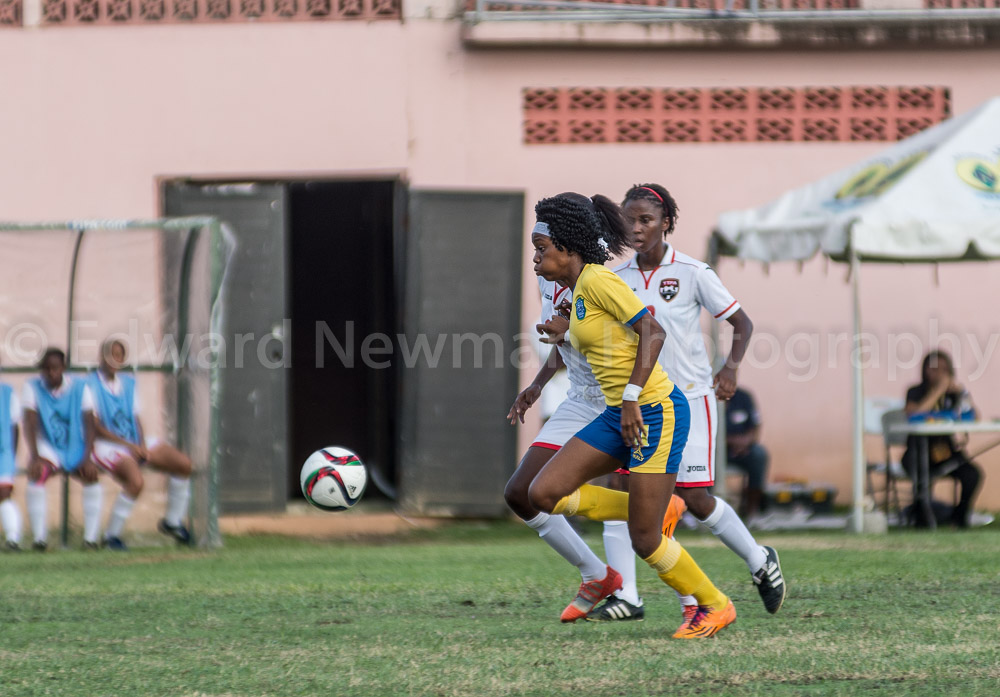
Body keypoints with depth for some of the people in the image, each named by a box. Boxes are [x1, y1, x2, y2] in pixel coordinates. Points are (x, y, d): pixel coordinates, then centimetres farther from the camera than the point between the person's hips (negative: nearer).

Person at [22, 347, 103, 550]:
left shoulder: (80, 387, -4)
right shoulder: (32, 387, -6)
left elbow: (89, 424, -9)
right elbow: (30, 423, -15)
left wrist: (87, 458, -21)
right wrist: (34, 456, -29)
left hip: (76, 450, 1)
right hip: (47, 448, -1)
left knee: (92, 477, -27)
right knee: (36, 475, -31)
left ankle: (90, 538, -21)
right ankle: (39, 538, -28)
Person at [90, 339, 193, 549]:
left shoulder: (128, 383, 15)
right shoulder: (90, 384, -6)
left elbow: (136, 419, 13)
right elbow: (95, 426, -10)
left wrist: (143, 445, -6)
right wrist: (127, 445, -16)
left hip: (134, 442, 7)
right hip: (106, 445, -7)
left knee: (183, 463, -9)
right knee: (135, 480, -34)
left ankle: (172, 521, 7)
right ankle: (111, 536, -20)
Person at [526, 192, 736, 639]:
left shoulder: (597, 280, -13)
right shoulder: (576, 295, 15)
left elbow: (652, 332, -20)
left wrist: (631, 398, -23)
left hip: (655, 412, -9)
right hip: (619, 416, 9)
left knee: (644, 540, -6)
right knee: (544, 493, -5)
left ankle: (714, 606, 16)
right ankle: (650, 511, 11)